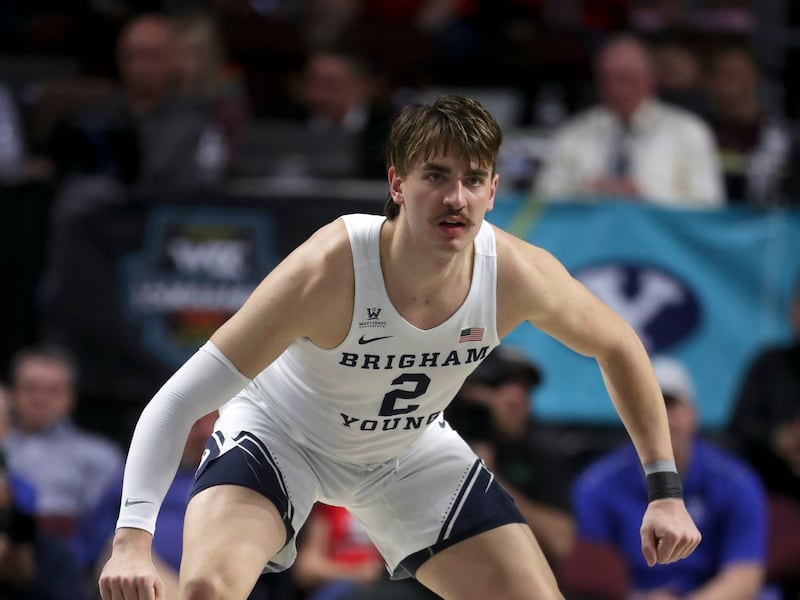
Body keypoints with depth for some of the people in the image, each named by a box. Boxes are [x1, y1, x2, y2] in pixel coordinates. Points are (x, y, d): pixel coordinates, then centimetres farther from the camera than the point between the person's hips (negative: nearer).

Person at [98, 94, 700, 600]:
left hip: (412, 450, 4)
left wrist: (666, 487, -5)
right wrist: (132, 541, -46)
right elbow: (176, 402, -35)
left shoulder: (517, 276, -25)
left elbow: (618, 346, -2)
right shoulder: (328, 271, -37)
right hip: (278, 438, -4)